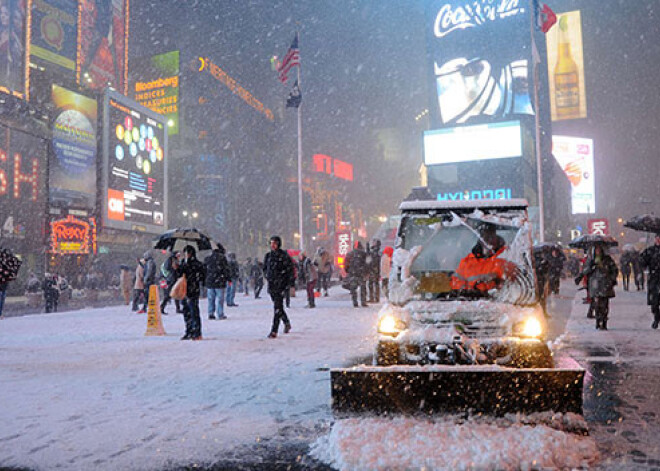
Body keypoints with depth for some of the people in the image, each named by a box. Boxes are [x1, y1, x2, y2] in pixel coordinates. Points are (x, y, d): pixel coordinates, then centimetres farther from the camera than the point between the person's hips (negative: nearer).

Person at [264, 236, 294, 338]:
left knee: (277, 308, -10)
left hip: (280, 284, -6)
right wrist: (268, 277, 10)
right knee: (278, 306, 17)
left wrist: (289, 283, -10)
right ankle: (287, 323, 37)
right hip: (271, 285, 6)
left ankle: (274, 331, -10)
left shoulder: (284, 256, -7)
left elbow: (290, 270, -6)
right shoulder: (268, 256, 10)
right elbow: (265, 268, 24)